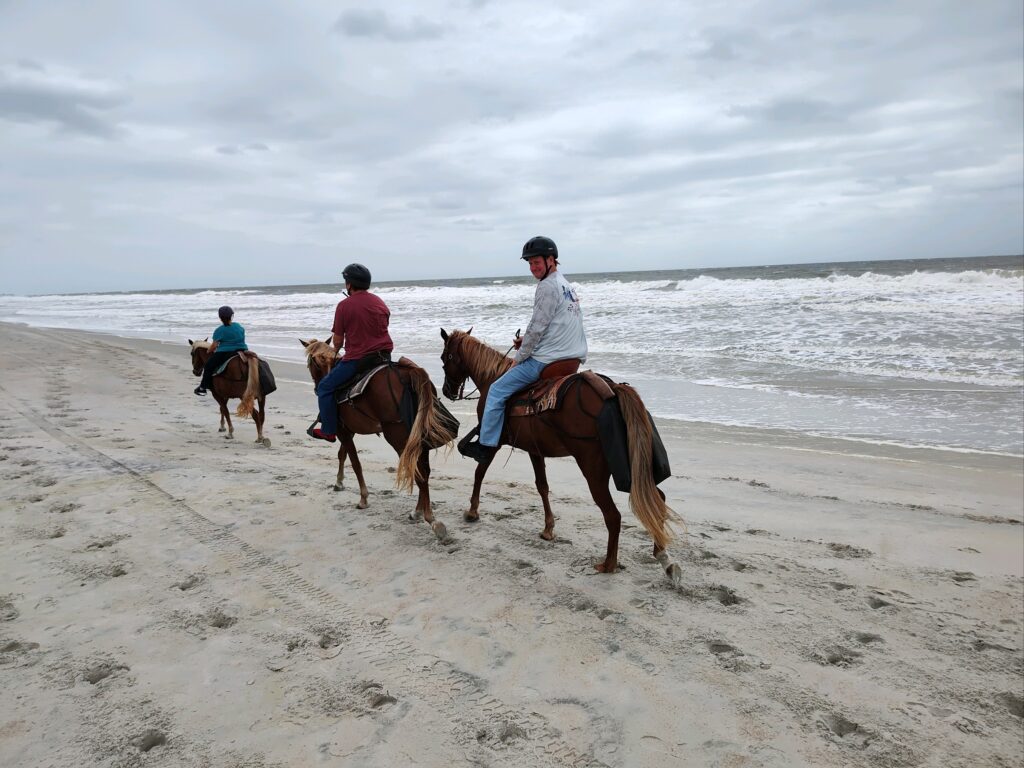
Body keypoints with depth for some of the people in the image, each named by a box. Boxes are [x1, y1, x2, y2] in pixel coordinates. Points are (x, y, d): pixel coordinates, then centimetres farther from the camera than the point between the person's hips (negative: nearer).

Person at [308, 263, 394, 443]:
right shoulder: (380, 302, 10)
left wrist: (336, 351, 18)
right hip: (385, 356, 6)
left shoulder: (344, 305, -8)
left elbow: (337, 342, -4)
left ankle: (328, 431, 11)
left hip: (357, 359, -6)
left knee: (324, 387, 10)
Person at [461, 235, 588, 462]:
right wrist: (527, 342, 13)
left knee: (497, 390, -1)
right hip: (572, 357, 10)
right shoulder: (566, 285, 17)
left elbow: (536, 327, -16)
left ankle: (486, 445, 2)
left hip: (547, 359, -10)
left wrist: (519, 358, -5)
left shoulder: (548, 286, -14)